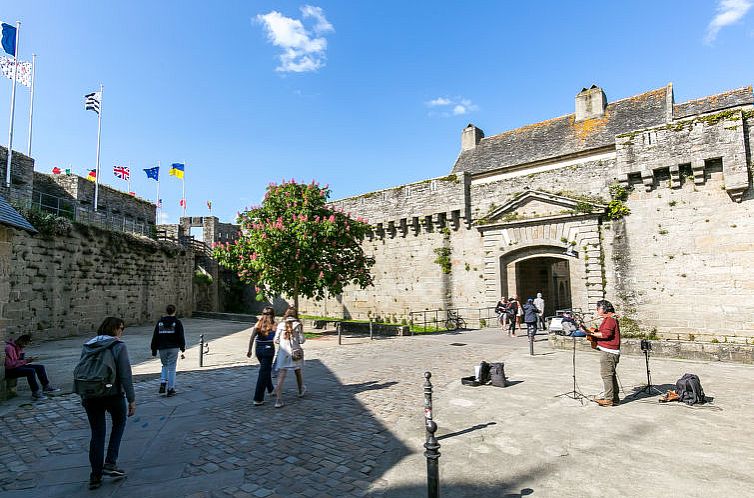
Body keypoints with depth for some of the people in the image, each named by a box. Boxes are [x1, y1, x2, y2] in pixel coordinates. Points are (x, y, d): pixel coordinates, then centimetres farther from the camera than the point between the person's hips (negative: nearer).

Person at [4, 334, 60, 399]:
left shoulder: (19, 347, 7)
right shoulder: (9, 348, -22)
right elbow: (9, 364, -27)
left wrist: (28, 359, -4)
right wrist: (25, 361, -24)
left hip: (18, 366, 10)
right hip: (9, 370, -10)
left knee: (40, 367, 3)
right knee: (31, 371, -30)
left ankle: (46, 387, 10)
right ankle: (35, 392, -21)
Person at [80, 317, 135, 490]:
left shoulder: (87, 346, 5)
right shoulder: (119, 346, -12)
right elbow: (125, 375, -14)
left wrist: (83, 397, 23)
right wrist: (132, 400, -8)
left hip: (90, 396, 5)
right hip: (113, 394, -4)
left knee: (97, 434, 16)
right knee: (119, 423, 23)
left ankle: (95, 477, 22)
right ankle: (110, 463, 15)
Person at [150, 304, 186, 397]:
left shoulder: (160, 322, 6)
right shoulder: (177, 322, -4)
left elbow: (155, 337, 7)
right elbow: (181, 336, -6)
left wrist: (154, 349, 13)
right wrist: (182, 348, 3)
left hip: (162, 348, 3)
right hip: (173, 348, -3)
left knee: (165, 365, 22)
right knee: (172, 368, 2)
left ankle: (163, 384, 6)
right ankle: (170, 389, 5)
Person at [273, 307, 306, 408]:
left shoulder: (280, 325, -2)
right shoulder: (298, 325, -6)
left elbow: (276, 340, 0)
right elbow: (301, 340, -7)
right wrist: (304, 338, 15)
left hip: (283, 353, 0)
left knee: (281, 376, 0)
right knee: (298, 372, 23)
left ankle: (278, 399, -7)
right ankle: (301, 390, 42)